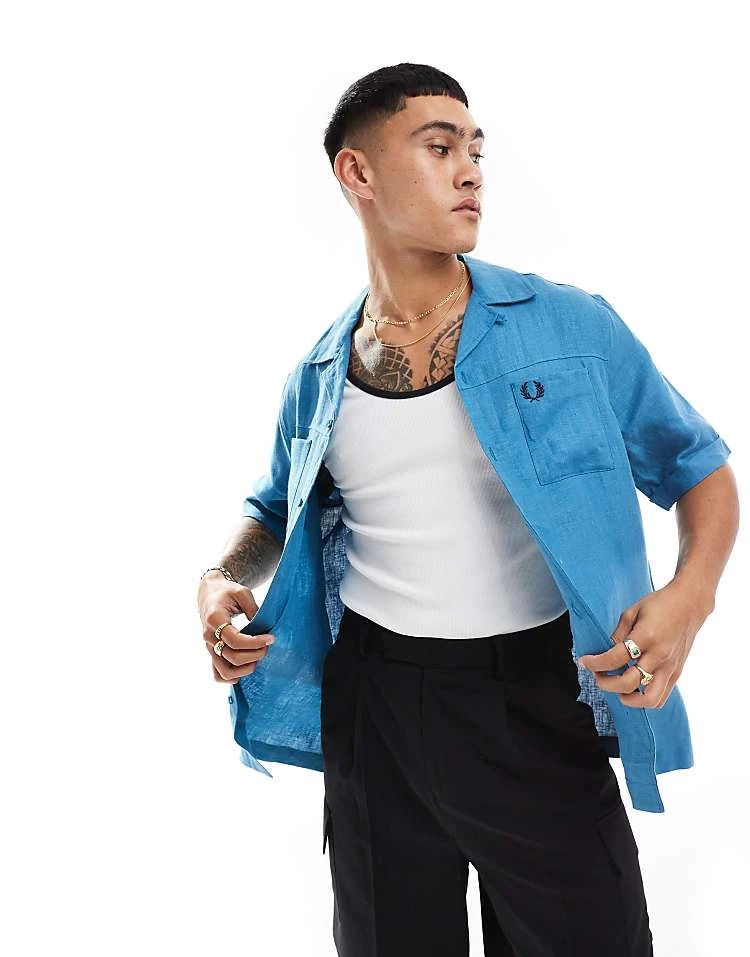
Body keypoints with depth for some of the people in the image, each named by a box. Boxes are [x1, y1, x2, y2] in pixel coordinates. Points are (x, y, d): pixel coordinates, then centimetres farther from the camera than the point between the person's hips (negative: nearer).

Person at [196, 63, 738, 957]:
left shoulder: (572, 328, -6)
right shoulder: (317, 379, 2)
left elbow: (700, 472, 2)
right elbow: (276, 510, 19)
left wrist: (689, 594, -18)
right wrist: (222, 579, -3)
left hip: (541, 710, -2)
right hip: (376, 712, 3)